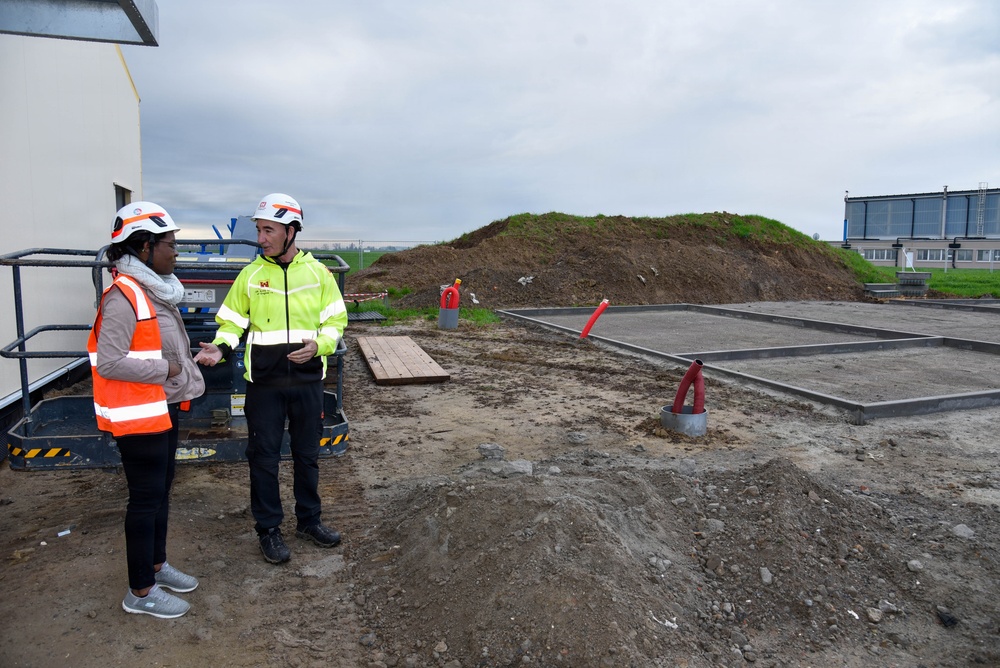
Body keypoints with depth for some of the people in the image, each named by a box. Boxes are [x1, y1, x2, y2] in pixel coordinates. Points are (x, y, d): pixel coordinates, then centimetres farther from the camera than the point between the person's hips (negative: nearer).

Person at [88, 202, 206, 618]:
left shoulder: (155, 290, 10)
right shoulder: (123, 297, -20)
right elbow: (109, 362, -26)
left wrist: (185, 363, 8)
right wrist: (167, 370, -19)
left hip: (162, 410, 10)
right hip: (138, 416, -9)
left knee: (160, 492, 20)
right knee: (146, 500, 2)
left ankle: (156, 566, 37)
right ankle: (141, 592, 17)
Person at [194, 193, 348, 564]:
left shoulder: (317, 272, 0)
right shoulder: (251, 274, -1)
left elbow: (336, 320, 3)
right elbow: (232, 321, 4)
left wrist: (318, 345, -16)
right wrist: (220, 348, -16)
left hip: (307, 381, 1)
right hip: (264, 384, -1)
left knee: (307, 455, 14)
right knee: (264, 457, 7)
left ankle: (309, 520, 31)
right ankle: (268, 529, 23)